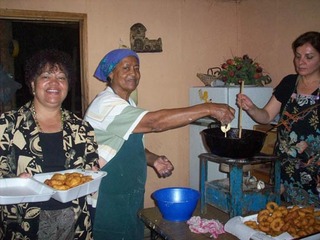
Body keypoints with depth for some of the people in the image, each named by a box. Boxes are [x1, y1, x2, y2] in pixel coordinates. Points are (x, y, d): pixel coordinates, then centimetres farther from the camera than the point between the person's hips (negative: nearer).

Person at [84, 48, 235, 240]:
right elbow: (154, 122, -32)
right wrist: (208, 109, -32)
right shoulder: (107, 104, -21)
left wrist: (154, 160, -4)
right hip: (108, 202, -8)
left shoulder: (128, 104, 10)